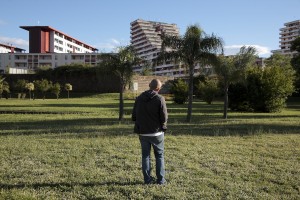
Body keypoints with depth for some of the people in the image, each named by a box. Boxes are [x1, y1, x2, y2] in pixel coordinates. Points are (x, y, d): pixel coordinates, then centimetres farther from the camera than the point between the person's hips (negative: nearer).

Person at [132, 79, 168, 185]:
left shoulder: (139, 98, 0)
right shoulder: (159, 99, -13)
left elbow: (134, 116, 2)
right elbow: (164, 117, -15)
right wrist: (163, 125, 6)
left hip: (142, 132, 3)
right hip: (156, 132, -3)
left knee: (145, 155, 13)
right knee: (159, 156, 11)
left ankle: (147, 179, 15)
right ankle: (160, 179, 12)